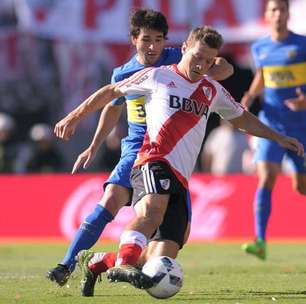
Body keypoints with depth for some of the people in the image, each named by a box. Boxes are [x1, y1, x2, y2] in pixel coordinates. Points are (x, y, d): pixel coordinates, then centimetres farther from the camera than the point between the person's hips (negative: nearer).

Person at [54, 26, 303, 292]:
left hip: (179, 179, 5)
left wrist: (279, 138, 36)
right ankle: (123, 265, -55)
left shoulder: (212, 90, 24)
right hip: (153, 163, -5)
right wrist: (75, 118, 16)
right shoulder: (157, 76, 9)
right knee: (154, 209, -38)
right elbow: (112, 92, 17)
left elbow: (241, 118, 40)